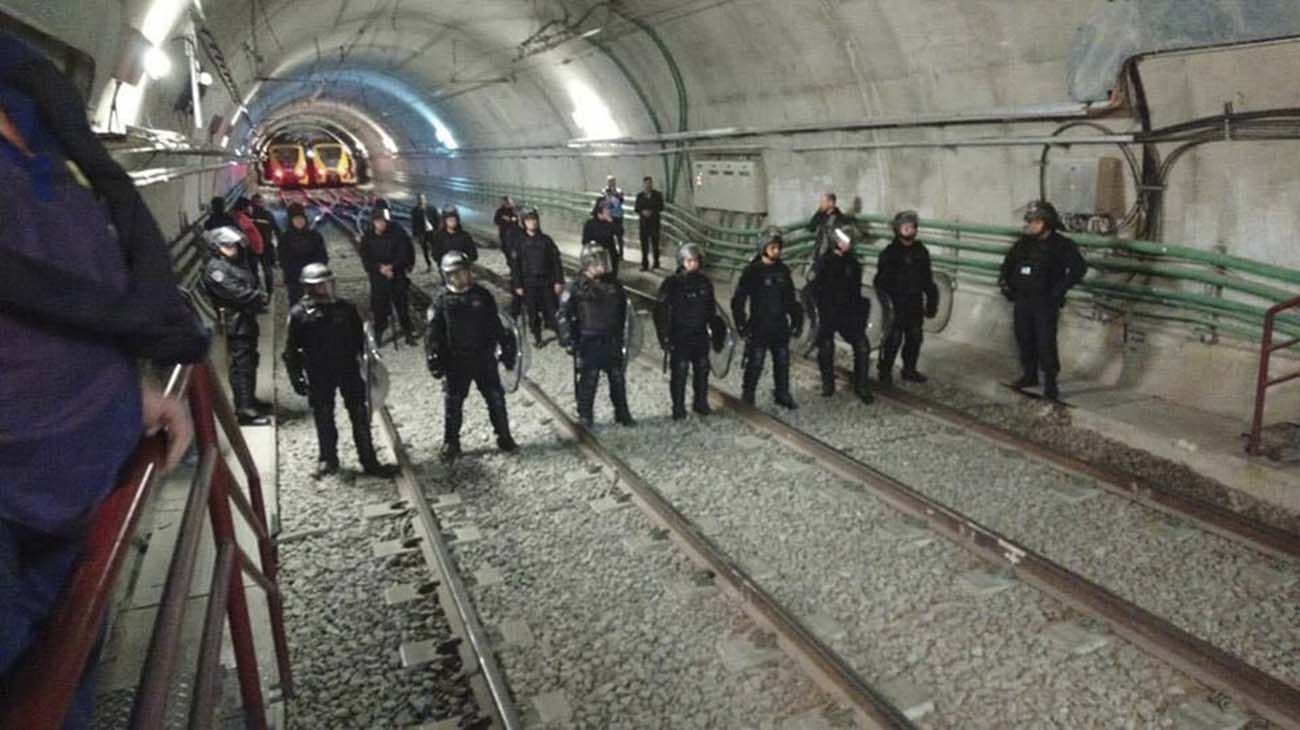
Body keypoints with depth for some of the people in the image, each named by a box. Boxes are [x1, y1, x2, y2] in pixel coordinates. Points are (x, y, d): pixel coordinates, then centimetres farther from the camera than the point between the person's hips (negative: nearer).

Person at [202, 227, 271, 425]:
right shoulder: (215, 268, -11)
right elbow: (235, 292, -20)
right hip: (235, 322, -10)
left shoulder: (237, 263, 18)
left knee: (250, 361, 18)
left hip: (247, 319, 10)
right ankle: (244, 410, -10)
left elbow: (252, 283, 17)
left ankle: (250, 400, 32)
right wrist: (259, 297, -11)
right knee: (241, 365, -10)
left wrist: (258, 296, -3)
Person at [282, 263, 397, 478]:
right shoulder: (299, 314, -8)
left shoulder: (345, 308, -1)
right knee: (323, 419, 12)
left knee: (360, 416, 5)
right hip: (319, 376, -2)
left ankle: (369, 461, 15)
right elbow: (291, 350, -4)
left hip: (349, 370, 2)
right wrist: (296, 377, -7)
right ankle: (327, 460, 31)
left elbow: (360, 339, 8)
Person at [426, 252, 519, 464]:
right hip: (456, 363, -2)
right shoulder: (442, 301, -5)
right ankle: (451, 444, 20)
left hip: (484, 359, 2)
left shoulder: (482, 295, 1)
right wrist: (434, 360, -12)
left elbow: (497, 326, 7)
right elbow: (433, 334, -5)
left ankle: (504, 438, 23)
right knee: (453, 404, 5)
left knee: (496, 399, 7)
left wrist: (507, 350, 6)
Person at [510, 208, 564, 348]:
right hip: (529, 283, 0)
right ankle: (537, 338, 19)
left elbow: (556, 261, 2)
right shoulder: (519, 241, 0)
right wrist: (517, 285, -4)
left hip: (546, 281, 0)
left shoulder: (546, 240, 1)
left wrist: (559, 281, -3)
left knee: (551, 309, 0)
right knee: (533, 313, 7)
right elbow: (515, 265, 0)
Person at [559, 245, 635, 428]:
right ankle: (585, 416, 16)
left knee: (618, 379, 12)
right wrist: (567, 340, -12)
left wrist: (623, 335, 17)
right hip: (588, 342, -4)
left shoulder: (613, 284, 5)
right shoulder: (576, 287, -9)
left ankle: (622, 414, 26)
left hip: (612, 341, 5)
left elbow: (624, 310, 16)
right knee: (588, 380, 1)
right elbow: (564, 314, -8)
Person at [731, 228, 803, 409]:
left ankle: (782, 394, 23)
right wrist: (741, 324, -11)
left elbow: (791, 299, 17)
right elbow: (738, 300, -7)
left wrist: (797, 320, 12)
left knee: (783, 363, 10)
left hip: (780, 327, 5)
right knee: (755, 364, -2)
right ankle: (747, 397, 10)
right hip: (758, 327, -5)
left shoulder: (783, 270, 8)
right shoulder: (752, 271, -7)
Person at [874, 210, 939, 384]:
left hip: (915, 304, 5)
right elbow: (880, 280, -10)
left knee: (914, 338, 13)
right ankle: (885, 371, 12)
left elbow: (927, 279, 13)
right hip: (896, 305, -5)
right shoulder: (889, 253, -9)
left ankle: (909, 370, 28)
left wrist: (932, 301, 11)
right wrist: (886, 300, -18)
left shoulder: (921, 251, 6)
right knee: (893, 339, -2)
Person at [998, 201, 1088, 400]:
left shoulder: (1061, 245, -8)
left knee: (1046, 343, -7)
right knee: (1024, 339, 12)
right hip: (1022, 301, 6)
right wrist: (1005, 282, 10)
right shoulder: (1023, 243, 8)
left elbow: (1079, 268, -12)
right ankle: (1029, 375, 27)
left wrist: (1060, 288, -16)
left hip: (1045, 303, -6)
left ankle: (1050, 382, 0)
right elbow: (1008, 263, 23)